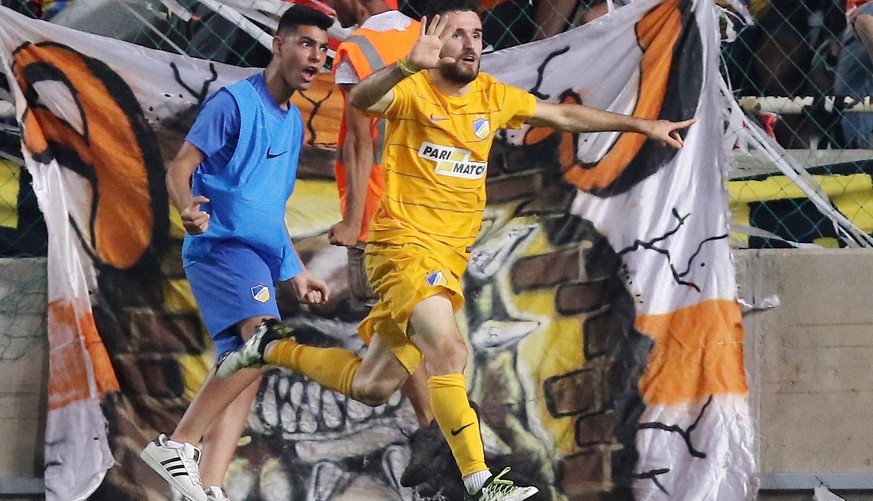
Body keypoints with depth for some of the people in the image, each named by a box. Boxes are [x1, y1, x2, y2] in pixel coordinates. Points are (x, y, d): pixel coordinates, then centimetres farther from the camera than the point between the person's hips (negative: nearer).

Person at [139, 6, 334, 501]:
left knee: (243, 372, 1)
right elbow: (181, 169, -10)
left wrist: (297, 271, 29)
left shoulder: (294, 122, 20)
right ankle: (177, 444, -24)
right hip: (222, 244, -9)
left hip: (261, 257, 9)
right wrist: (189, 208, -31)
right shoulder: (234, 102, -5)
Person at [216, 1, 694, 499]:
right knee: (447, 347, -29)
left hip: (452, 255, 7)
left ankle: (273, 348, 33)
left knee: (371, 387, 11)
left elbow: (564, 115, 22)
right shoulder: (413, 91, -12)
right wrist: (407, 66, -53)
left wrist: (643, 125, 23)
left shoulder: (494, 97, 8)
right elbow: (361, 100, -33)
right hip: (406, 245, -7)